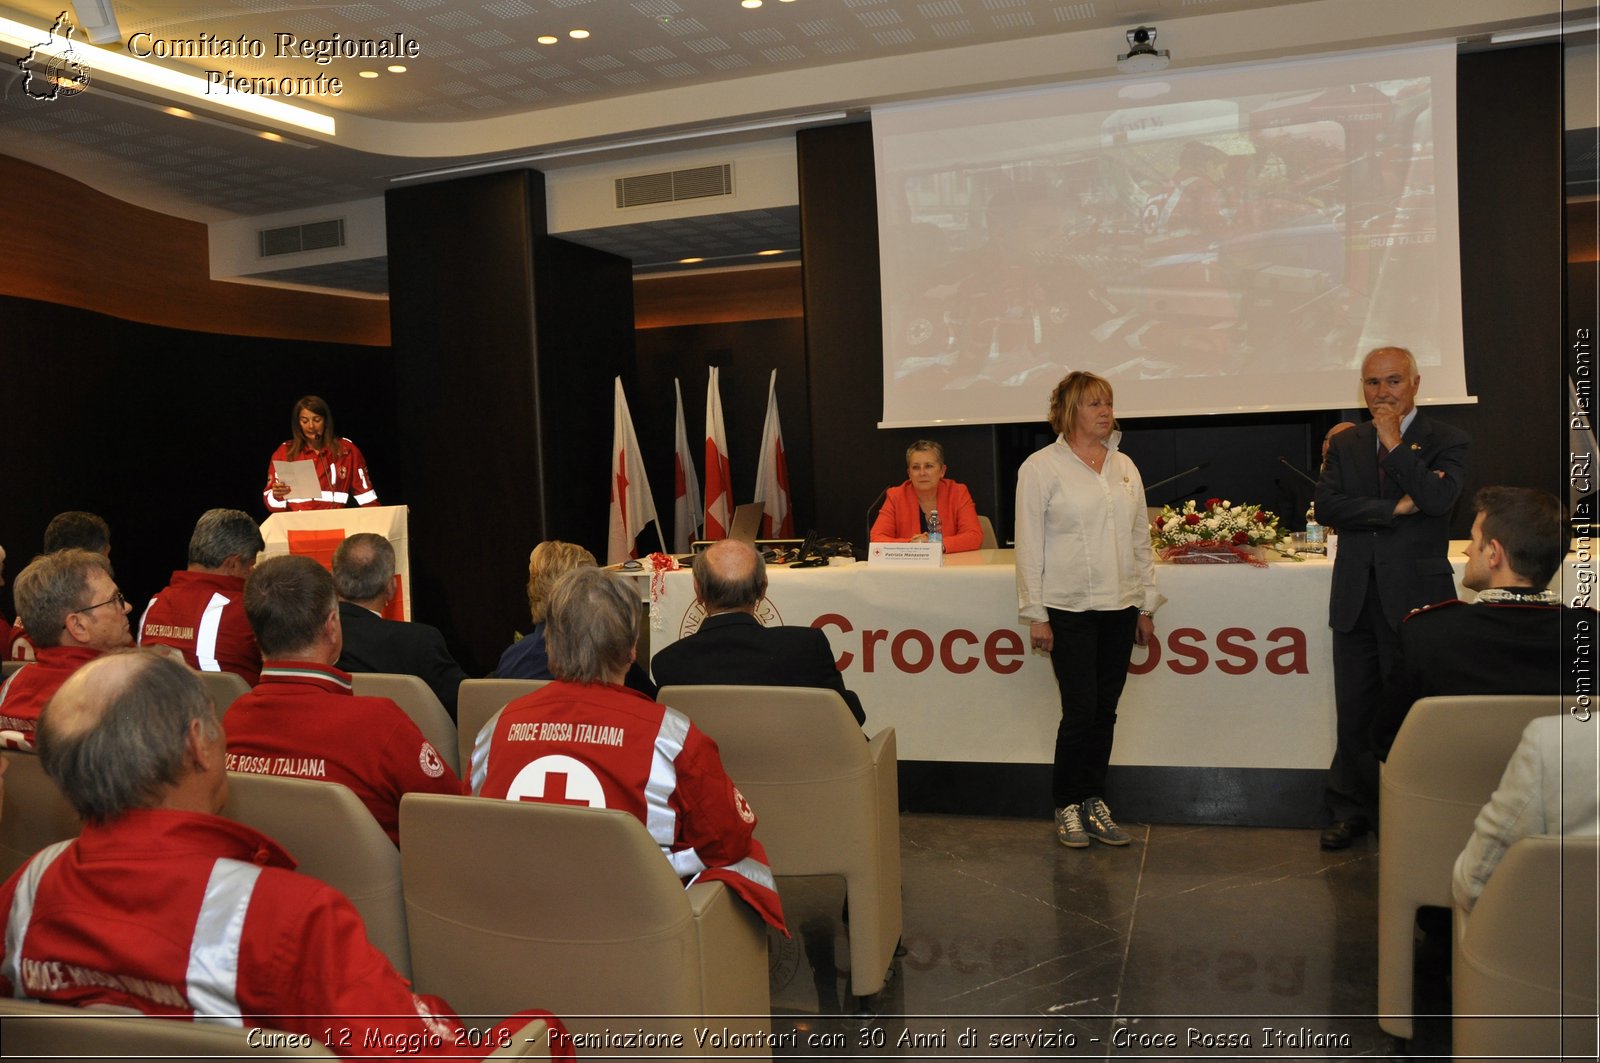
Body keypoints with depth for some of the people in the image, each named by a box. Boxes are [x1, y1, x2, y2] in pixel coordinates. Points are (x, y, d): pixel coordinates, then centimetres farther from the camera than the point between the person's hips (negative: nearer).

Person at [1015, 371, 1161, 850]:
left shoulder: (1124, 466, 12)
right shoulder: (1041, 467, -4)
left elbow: (1140, 538, 15)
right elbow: (1029, 545, -6)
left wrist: (1146, 605, 12)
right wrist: (1035, 614, -9)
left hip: (1119, 606, 5)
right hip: (1069, 608, -5)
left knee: (1105, 710, 8)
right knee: (1081, 711, -5)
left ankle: (1094, 800, 21)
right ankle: (1067, 806, 12)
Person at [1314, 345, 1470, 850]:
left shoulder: (1447, 441, 0)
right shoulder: (1346, 443, 11)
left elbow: (1437, 497, -18)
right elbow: (1326, 506, -4)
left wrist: (1394, 442, -12)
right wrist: (1395, 508, -13)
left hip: (1414, 597, -3)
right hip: (1356, 598, 4)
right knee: (1354, 714, 9)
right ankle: (1350, 811, 21)